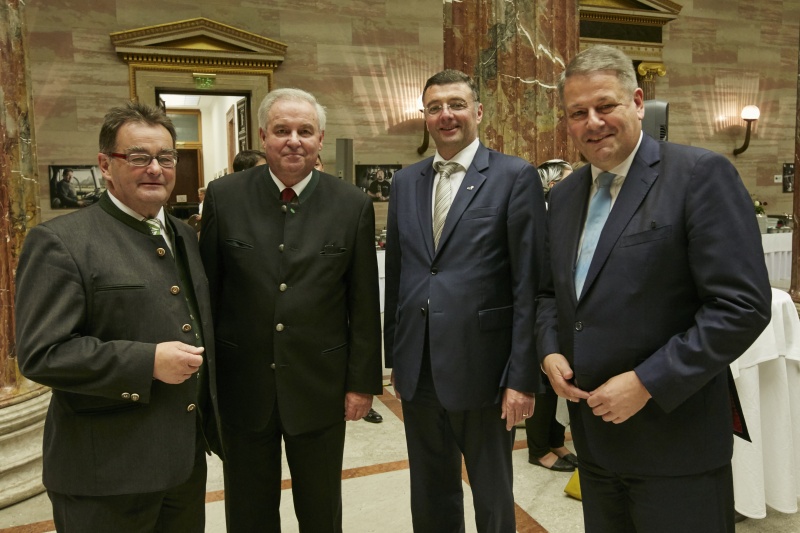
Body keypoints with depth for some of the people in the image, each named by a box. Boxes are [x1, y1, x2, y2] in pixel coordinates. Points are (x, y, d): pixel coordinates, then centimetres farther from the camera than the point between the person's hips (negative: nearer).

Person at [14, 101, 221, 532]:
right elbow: (41, 353, -17)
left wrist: (213, 424, 15)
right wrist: (147, 362, -22)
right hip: (107, 470, -6)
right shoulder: (61, 242, -11)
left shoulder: (185, 236, 11)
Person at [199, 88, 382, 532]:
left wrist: (363, 382, -2)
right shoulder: (223, 197, -4)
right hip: (242, 387, 1)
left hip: (320, 387, 0)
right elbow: (208, 292, 0)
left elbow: (364, 305, -2)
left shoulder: (353, 205, -5)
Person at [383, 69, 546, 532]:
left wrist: (523, 376, -12)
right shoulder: (406, 182, 9)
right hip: (419, 372, 5)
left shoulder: (515, 177, -6)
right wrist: (395, 355, 11)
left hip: (481, 368, -4)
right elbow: (396, 273, 11)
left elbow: (529, 284, -10)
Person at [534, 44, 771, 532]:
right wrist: (550, 351, -1)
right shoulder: (564, 196, 8)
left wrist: (648, 383, -19)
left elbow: (743, 305, -18)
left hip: (675, 438, -6)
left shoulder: (701, 175, -12)